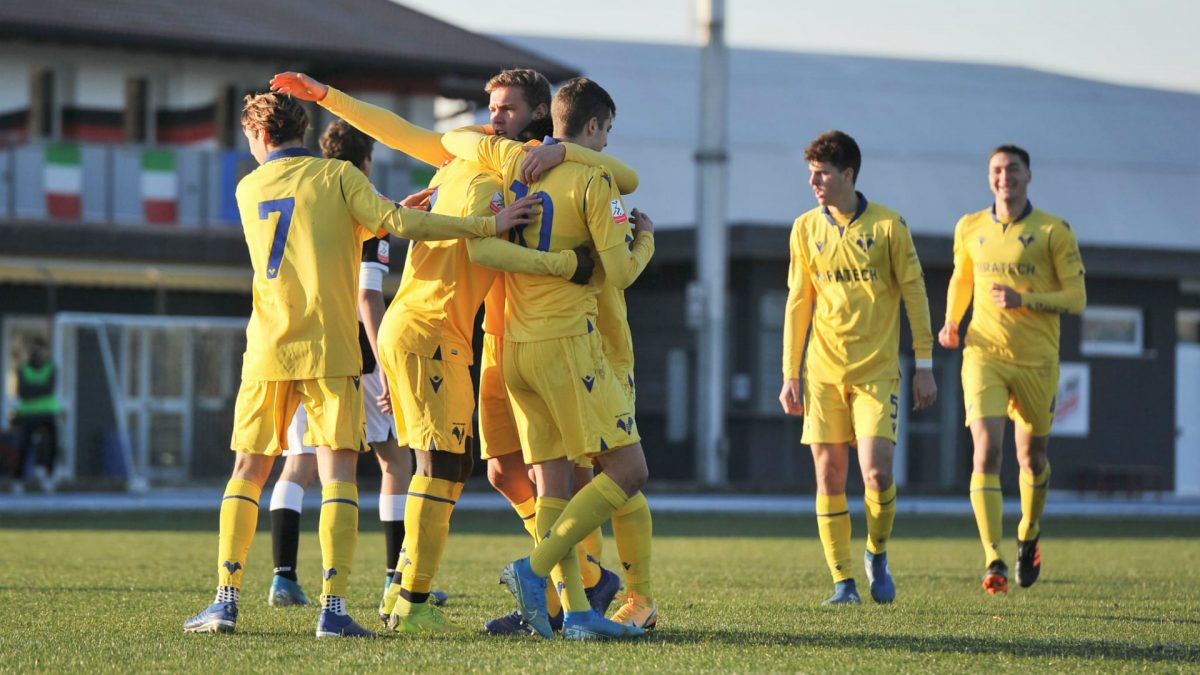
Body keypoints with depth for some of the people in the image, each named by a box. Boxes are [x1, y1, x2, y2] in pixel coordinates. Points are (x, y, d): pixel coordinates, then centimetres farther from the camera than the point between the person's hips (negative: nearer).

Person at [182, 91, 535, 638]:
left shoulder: (249, 189, 13)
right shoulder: (337, 176, 3)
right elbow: (395, 223, -11)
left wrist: (391, 214, 22)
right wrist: (488, 226, -8)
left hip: (267, 355, 3)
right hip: (329, 350, -3)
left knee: (248, 473, 12)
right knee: (339, 474, -3)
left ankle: (226, 600, 4)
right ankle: (332, 608, -14)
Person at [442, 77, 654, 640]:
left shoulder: (513, 160, 8)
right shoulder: (592, 178, -8)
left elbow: (450, 140, 23)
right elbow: (620, 272, -10)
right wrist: (644, 238, 10)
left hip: (515, 344, 7)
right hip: (566, 342, -7)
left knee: (552, 479, 7)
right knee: (628, 469, -5)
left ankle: (575, 611, 2)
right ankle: (535, 568, -13)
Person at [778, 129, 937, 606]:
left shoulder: (887, 225, -3)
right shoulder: (805, 229, 5)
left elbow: (914, 294, 1)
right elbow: (798, 303, 10)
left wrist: (924, 365, -2)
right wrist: (790, 375, 6)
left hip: (877, 370, -3)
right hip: (824, 371, 3)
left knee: (876, 472, -14)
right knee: (829, 477, -1)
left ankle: (877, 555, 12)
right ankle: (842, 581, 7)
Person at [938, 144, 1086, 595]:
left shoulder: (1053, 232, -3)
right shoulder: (970, 229, 7)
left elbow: (1076, 299, -6)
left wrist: (1023, 300, -20)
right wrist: (951, 324, 8)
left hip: (1036, 360, -1)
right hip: (984, 355, 1)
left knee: (1032, 458, 11)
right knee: (986, 452, -16)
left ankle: (1029, 535, 41)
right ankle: (994, 563, -22)